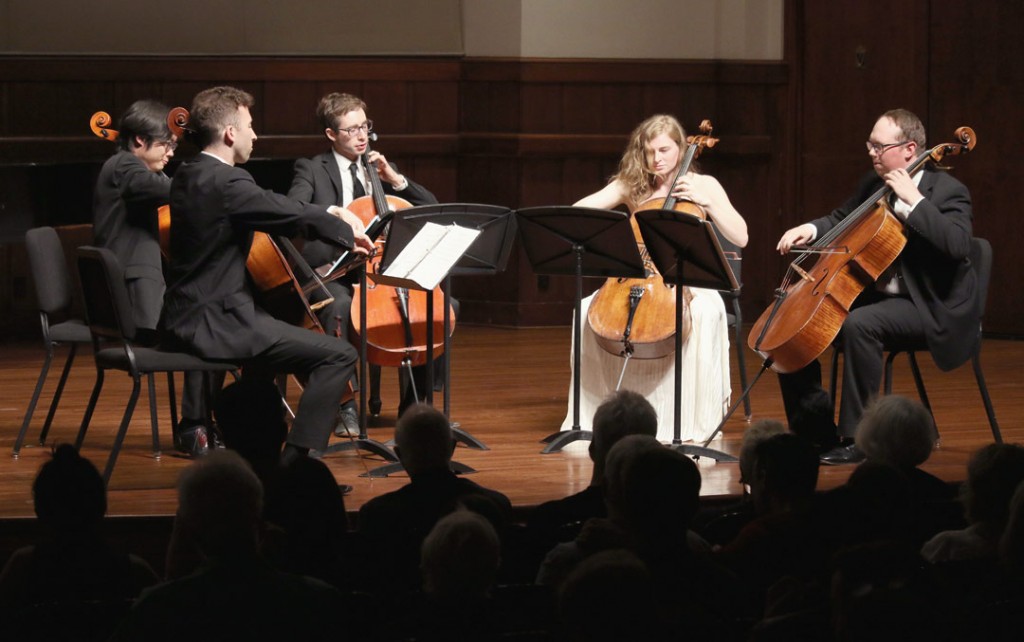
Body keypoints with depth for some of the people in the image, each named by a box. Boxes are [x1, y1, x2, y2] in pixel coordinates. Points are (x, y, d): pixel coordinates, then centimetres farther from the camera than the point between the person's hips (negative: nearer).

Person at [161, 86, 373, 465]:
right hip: (214, 323, -10)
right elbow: (297, 217, -13)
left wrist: (330, 214, 7)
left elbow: (276, 208, 16)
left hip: (187, 316, 10)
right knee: (339, 355, -12)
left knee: (271, 329, 39)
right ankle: (297, 462, -13)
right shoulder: (226, 183, -18)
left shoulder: (188, 177, 12)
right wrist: (347, 233, 5)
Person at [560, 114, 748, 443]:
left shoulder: (704, 185, 2)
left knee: (704, 315, -37)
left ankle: (694, 422, -30)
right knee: (587, 310, -25)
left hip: (689, 284, -3)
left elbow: (740, 237, -7)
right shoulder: (631, 186, 8)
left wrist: (706, 202, -18)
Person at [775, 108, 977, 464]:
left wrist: (914, 200, -28)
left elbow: (958, 244, -30)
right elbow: (841, 219, 26)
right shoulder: (874, 184, 9)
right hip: (874, 294, 8)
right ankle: (816, 429, 4)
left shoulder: (948, 191, -12)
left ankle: (855, 438, -29)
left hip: (930, 306, -8)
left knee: (859, 324, -36)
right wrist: (811, 229, 3)